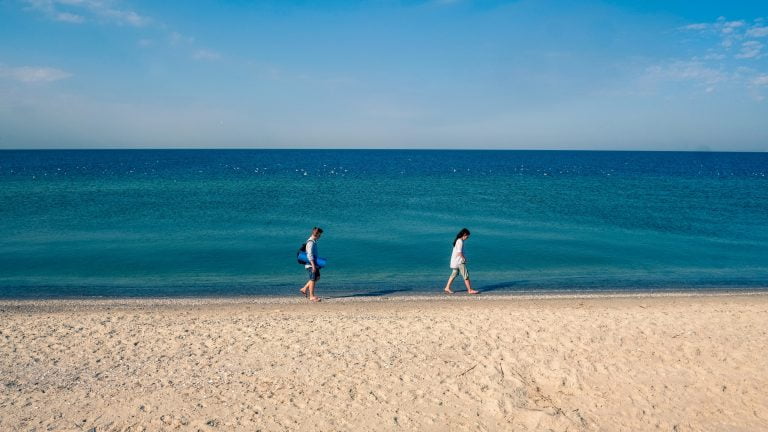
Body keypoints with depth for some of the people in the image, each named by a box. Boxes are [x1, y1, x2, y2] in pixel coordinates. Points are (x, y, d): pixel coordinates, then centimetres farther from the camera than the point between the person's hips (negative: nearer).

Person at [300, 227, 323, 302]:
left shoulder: (314, 241, 13)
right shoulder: (311, 242, -17)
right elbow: (310, 255, -24)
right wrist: (313, 265, -26)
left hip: (314, 263, 10)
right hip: (310, 264, -10)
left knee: (317, 277, 15)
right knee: (313, 279, -4)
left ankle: (304, 289, 21)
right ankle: (312, 296, 2)